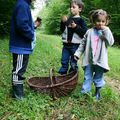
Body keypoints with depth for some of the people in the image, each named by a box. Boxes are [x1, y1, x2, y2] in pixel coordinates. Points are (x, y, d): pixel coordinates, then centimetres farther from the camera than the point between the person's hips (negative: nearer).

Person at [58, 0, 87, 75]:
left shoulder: (81, 20, -4)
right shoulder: (68, 19, 11)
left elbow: (85, 32, -12)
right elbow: (62, 30, 17)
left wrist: (76, 27, -19)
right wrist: (63, 22, 1)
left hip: (75, 45, -5)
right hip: (66, 44, 5)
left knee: (73, 63, 6)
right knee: (64, 62, 11)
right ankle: (62, 75, 22)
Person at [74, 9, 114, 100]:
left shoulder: (106, 32, 0)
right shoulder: (89, 32, 2)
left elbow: (111, 42, -16)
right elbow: (83, 44, 8)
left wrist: (106, 30, -19)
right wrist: (78, 53, 5)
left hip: (100, 60, -1)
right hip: (89, 60, 1)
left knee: (98, 78, 13)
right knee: (87, 77, 10)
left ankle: (97, 92, 29)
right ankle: (84, 92, 18)